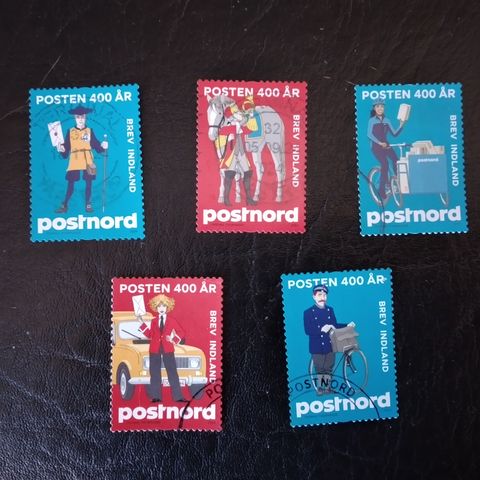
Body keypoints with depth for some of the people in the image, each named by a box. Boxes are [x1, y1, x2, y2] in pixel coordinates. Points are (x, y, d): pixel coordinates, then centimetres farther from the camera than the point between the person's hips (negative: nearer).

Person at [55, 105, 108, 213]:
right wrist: (62, 150, -15)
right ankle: (64, 205, 11)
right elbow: (66, 148, 6)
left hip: (87, 161, 0)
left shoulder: (89, 131, 8)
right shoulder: (70, 132, 9)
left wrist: (103, 146, -17)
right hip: (74, 161, 0)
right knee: (70, 183, 3)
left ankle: (88, 204, 14)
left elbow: (96, 146, 3)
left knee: (88, 183, 3)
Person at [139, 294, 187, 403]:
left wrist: (174, 340, -5)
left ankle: (178, 396, 0)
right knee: (155, 373, 4)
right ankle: (156, 396, 13)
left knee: (172, 372, -3)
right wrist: (142, 324, 3)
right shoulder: (154, 321, 9)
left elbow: (182, 332, 8)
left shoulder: (172, 320, 4)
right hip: (155, 349, 2)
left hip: (168, 349, -2)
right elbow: (150, 335, 7)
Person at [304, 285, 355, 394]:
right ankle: (320, 388, 25)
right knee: (319, 369, 8)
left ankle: (327, 387, 26)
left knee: (328, 369, 11)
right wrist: (321, 329, -27)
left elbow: (334, 326, 10)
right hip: (317, 347, -3)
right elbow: (307, 330, -15)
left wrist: (347, 326, -1)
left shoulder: (330, 310, 7)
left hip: (330, 345, 3)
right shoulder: (308, 312, -7)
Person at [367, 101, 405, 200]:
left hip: (386, 144, 4)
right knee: (385, 163, -23)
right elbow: (369, 134, -13)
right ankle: (382, 189, -16)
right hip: (376, 145, -4)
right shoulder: (372, 120, 0)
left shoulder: (386, 121, 11)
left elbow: (394, 134, 7)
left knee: (396, 160, -20)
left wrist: (401, 125, -9)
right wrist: (379, 142, -22)